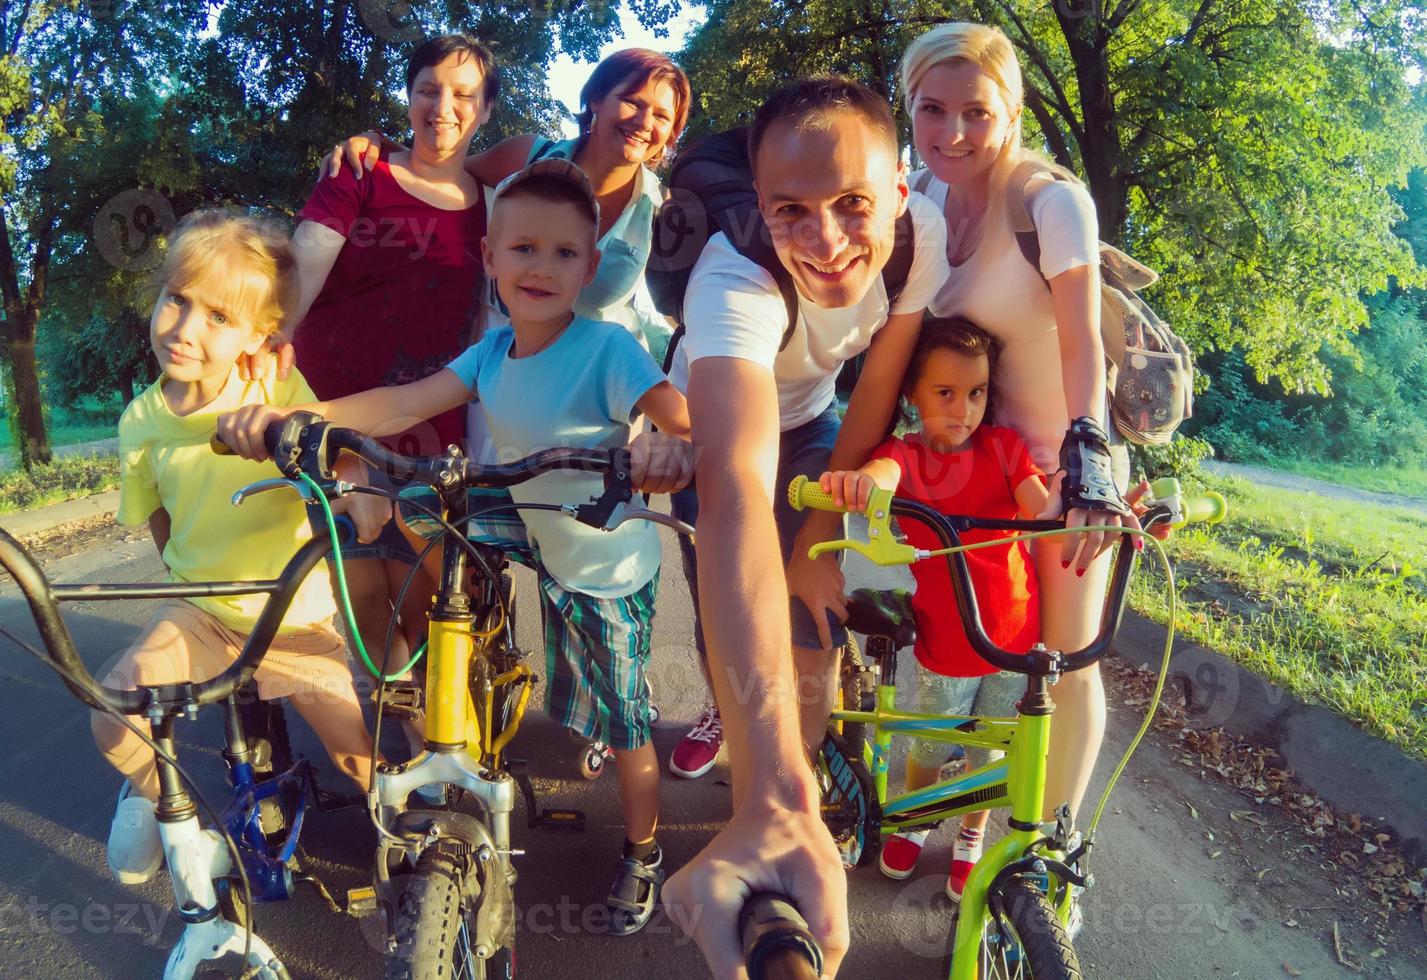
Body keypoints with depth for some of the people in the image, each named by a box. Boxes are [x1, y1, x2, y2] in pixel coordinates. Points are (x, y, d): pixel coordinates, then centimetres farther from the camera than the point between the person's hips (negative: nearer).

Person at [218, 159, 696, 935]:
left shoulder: (606, 348, -25)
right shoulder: (495, 350, -6)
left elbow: (687, 418, -37)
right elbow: (403, 404, -14)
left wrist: (671, 444, -62)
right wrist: (289, 413, -26)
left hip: (612, 573, -5)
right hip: (551, 557, 5)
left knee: (625, 724, 11)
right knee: (582, 704, 25)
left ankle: (642, 856, 34)